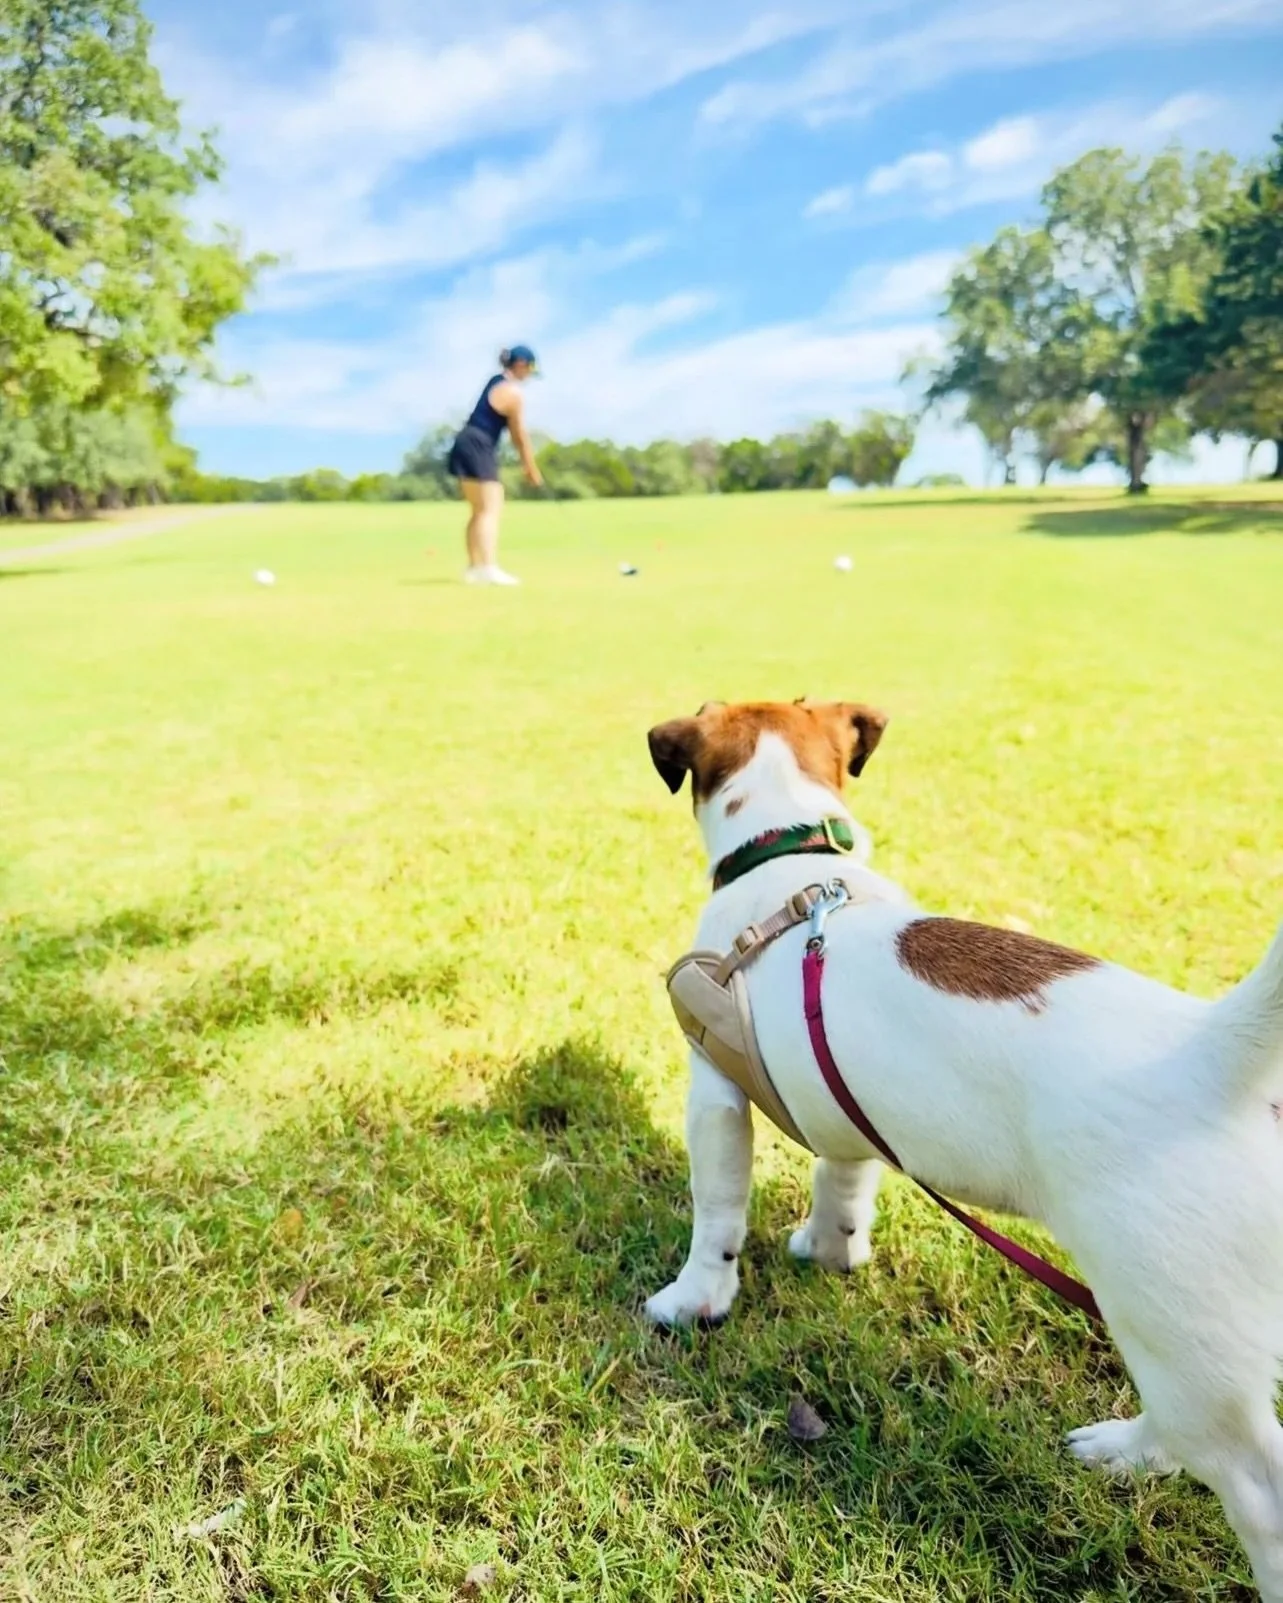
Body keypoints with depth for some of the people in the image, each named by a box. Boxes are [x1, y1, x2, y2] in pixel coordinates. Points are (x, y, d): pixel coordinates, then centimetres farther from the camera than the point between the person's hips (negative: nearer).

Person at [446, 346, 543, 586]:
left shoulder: (498, 381, 18)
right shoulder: (512, 392, -11)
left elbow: (513, 430, 16)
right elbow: (521, 435, -8)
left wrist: (524, 461, 14)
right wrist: (532, 468, 1)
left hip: (465, 444, 10)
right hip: (478, 448, -10)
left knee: (480, 511, 11)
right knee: (491, 509, -14)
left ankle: (474, 568, 10)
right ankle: (489, 568, -25)